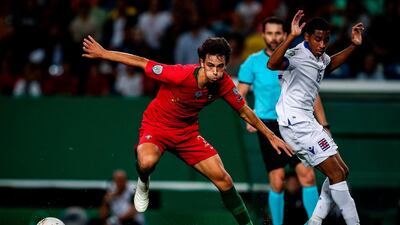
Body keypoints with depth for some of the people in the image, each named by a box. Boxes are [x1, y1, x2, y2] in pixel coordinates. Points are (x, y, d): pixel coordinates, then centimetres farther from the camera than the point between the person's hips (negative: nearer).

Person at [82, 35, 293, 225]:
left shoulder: (224, 83, -16)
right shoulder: (181, 75, -32)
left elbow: (244, 111, 2)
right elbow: (142, 63, -22)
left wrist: (270, 136, 6)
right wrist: (103, 53, -17)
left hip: (187, 131, 4)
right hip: (156, 126, -4)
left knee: (223, 179, -5)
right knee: (148, 162, -37)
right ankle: (143, 184, 1)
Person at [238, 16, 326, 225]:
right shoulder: (252, 62, 2)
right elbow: (239, 96, 3)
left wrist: (323, 125, 9)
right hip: (269, 126, -2)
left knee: (307, 175, -9)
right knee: (277, 183, -4)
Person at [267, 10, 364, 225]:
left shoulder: (321, 58, 10)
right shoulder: (297, 55, -18)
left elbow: (330, 64, 36)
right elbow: (272, 64, -40)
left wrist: (353, 45, 24)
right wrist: (291, 36, -49)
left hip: (306, 120, 10)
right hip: (295, 121, -10)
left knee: (341, 172, 10)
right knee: (336, 173, -11)